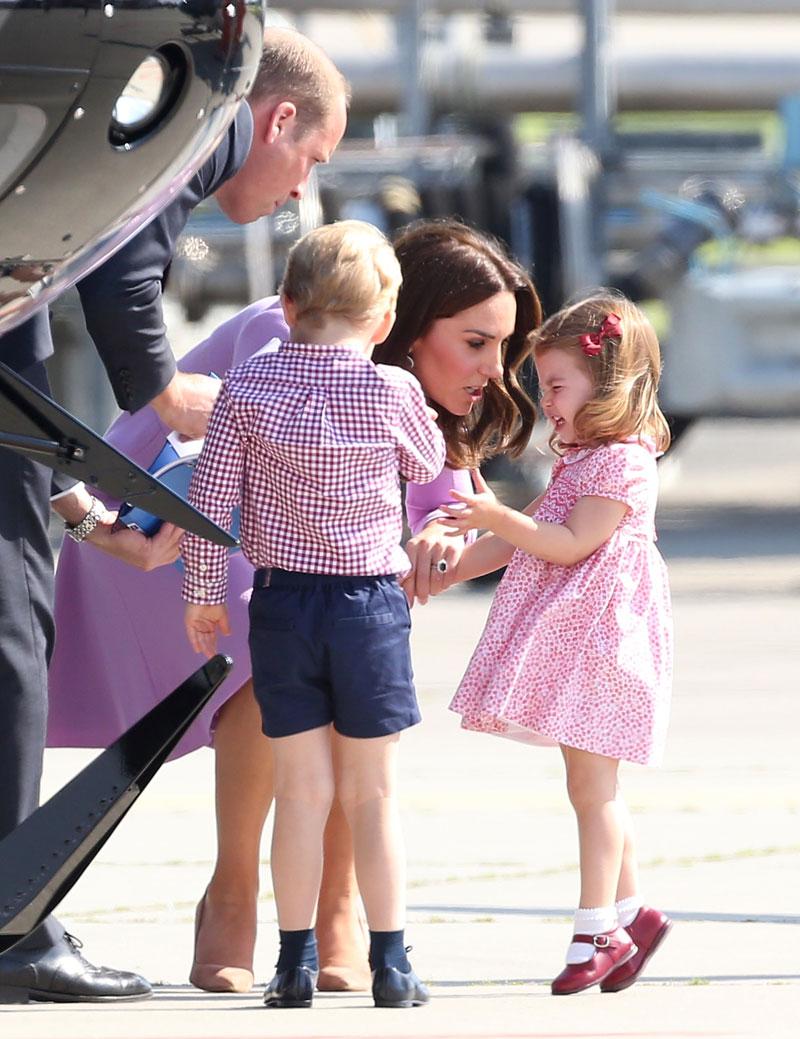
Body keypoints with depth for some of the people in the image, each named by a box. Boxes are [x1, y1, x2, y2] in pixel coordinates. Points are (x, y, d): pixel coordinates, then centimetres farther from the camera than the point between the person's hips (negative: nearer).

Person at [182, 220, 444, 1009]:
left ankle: (296, 961, 8)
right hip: (370, 603, -1)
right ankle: (389, 962, 7)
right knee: (373, 793, 7)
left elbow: (210, 497, -2)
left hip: (280, 600, 1)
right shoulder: (390, 391, -8)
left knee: (302, 788, 8)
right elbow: (427, 463, 11)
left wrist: (201, 592, 9)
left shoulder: (247, 388, -3)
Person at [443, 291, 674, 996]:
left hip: (597, 634, -10)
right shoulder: (580, 459, 17)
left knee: (591, 784, -7)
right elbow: (526, 537, 21)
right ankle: (629, 910, 18)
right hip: (565, 634, 10)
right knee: (593, 787, 12)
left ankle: (598, 932, -4)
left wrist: (497, 516, -25)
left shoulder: (623, 462, -14)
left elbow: (570, 543, -20)